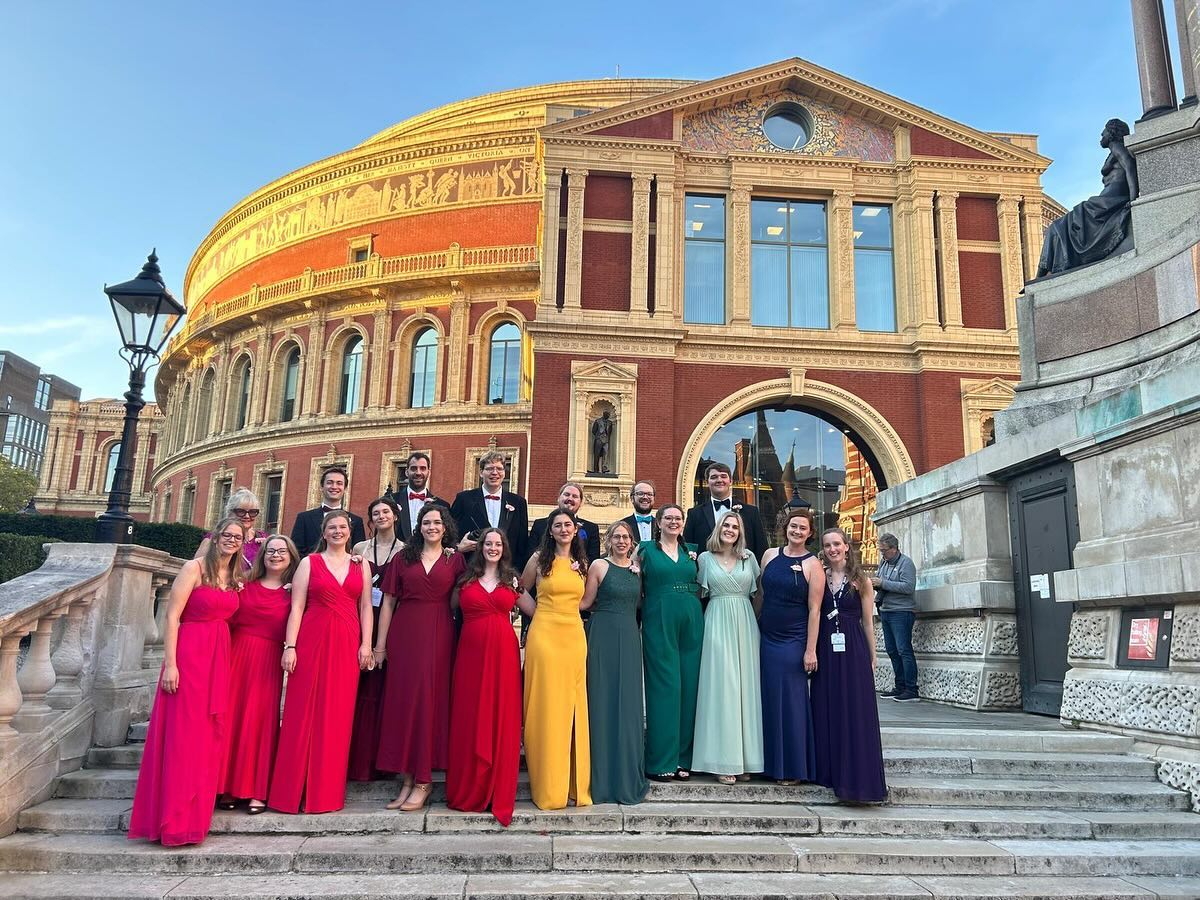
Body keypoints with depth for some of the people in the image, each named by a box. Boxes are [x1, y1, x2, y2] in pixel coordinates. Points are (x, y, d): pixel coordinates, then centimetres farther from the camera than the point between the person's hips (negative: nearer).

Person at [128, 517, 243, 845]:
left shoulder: (236, 577, 13)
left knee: (209, 735, 11)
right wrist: (170, 664, -16)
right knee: (183, 735, -4)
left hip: (220, 658, 7)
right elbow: (172, 617, -11)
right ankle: (175, 820, 4)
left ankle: (196, 813, 23)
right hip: (189, 654, -7)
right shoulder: (195, 568, -6)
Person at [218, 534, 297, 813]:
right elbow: (227, 621, 8)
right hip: (237, 656, 2)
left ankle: (258, 791, 4)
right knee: (232, 718, 1)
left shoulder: (293, 592, 5)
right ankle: (229, 787, 12)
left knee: (260, 721, -3)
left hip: (269, 663, -2)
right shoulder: (245, 585, 10)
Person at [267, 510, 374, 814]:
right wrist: (290, 646, -7)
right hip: (312, 641, -1)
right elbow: (296, 607, 1)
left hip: (347, 644, 2)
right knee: (304, 712, 0)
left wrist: (366, 644, 0)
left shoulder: (361, 565, 12)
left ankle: (327, 791, 13)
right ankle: (296, 789, 11)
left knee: (338, 715, 3)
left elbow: (365, 607, 9)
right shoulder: (309, 562, 7)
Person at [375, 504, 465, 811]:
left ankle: (423, 781, 6)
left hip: (438, 636, -1)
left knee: (430, 700, -2)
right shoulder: (403, 557, 9)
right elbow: (389, 602, 6)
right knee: (401, 702, 3)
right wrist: (380, 644, 3)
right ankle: (407, 779, 12)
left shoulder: (455, 560, 8)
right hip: (404, 634, 2)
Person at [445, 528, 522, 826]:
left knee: (501, 719, 2)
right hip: (471, 652, 0)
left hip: (503, 653, 1)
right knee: (469, 718, 2)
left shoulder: (511, 581, 11)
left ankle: (498, 790, 12)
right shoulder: (466, 579, 9)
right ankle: (469, 790, 14)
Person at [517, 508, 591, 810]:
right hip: (545, 634, -3)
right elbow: (521, 591, 14)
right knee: (546, 707, -1)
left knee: (572, 708, 6)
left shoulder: (582, 563, 13)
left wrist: (565, 609, 7)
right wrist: (543, 613, 6)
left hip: (574, 636, 3)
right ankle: (548, 785, 8)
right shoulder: (539, 559, 3)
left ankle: (574, 782, 15)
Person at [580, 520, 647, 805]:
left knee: (628, 703, 6)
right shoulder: (599, 566, -2)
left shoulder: (637, 568, 10)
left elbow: (639, 601, 16)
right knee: (603, 701, 0)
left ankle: (627, 775, 18)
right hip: (604, 635, -4)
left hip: (630, 637, 4)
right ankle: (603, 777, 10)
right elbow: (585, 602, -1)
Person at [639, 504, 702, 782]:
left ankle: (683, 758, 13)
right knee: (663, 687, -3)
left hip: (691, 623, 4)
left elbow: (703, 586, 18)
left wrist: (698, 562, 4)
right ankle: (661, 760, 5)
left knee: (688, 686, 4)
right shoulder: (646, 549, 4)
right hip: (659, 623, -4)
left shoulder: (692, 551, 14)